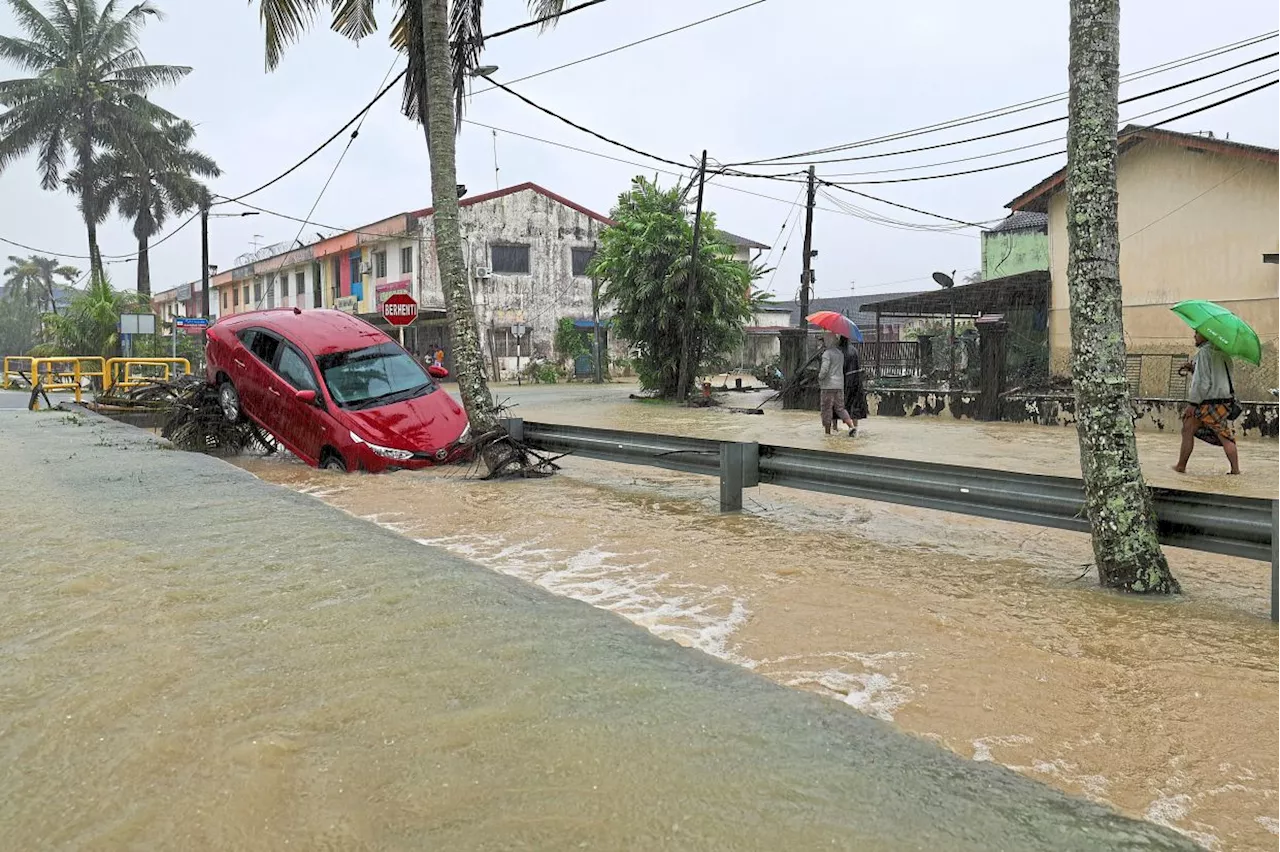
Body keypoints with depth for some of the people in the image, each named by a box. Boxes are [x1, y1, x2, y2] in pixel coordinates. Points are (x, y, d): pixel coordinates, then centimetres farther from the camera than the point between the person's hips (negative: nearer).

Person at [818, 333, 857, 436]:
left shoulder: (827, 353, -12)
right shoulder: (840, 353, 12)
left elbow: (824, 369, -20)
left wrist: (820, 377, -3)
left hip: (828, 385, -7)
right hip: (839, 385, 7)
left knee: (827, 409, 2)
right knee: (840, 408, 10)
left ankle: (827, 433, 6)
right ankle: (852, 426, -7)